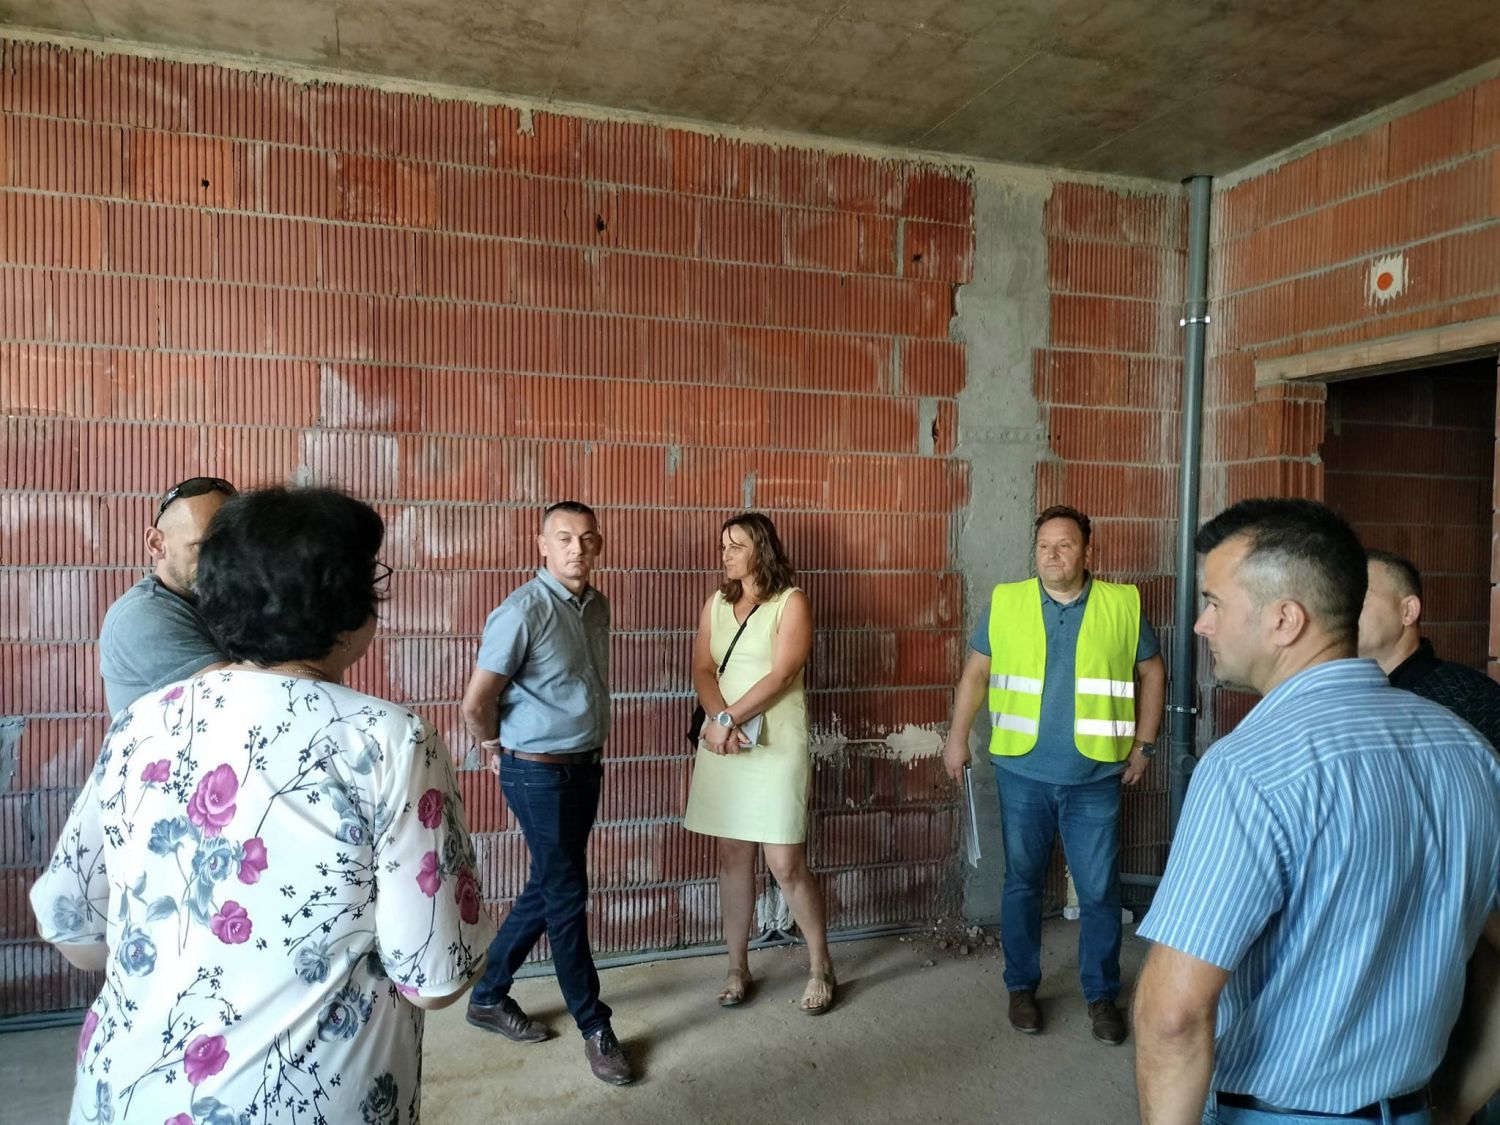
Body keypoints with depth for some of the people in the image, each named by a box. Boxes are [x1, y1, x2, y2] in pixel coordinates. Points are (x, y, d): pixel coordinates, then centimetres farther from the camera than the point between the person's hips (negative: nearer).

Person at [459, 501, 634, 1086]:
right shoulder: (523, 612, -19)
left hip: (586, 767, 8)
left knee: (548, 889, 17)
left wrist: (592, 751, 15)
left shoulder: (598, 606, 5)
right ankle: (594, 1028, 20)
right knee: (567, 896, 3)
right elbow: (476, 703, -16)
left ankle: (488, 996, 36)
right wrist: (498, 750, 0)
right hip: (539, 774, -8)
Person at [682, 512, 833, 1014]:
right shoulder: (716, 603, 11)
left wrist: (730, 719, -15)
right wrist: (719, 720, -15)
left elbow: (781, 675, -14)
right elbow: (702, 669, 3)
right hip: (722, 745, 5)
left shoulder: (791, 602, -5)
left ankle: (821, 967, 18)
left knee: (786, 864, -2)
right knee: (733, 856, 10)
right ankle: (737, 968, 23)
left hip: (776, 746, -5)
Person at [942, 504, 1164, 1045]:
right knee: (1022, 882, 13)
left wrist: (1143, 745, 5)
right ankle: (1021, 986, 30)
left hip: (1096, 778, 0)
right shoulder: (1005, 603, -1)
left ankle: (1102, 995, 28)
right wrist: (957, 737, 3)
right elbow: (975, 672, 6)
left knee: (1100, 891, 8)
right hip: (1023, 773, 1)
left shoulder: (1123, 605, -3)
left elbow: (1152, 672, 8)